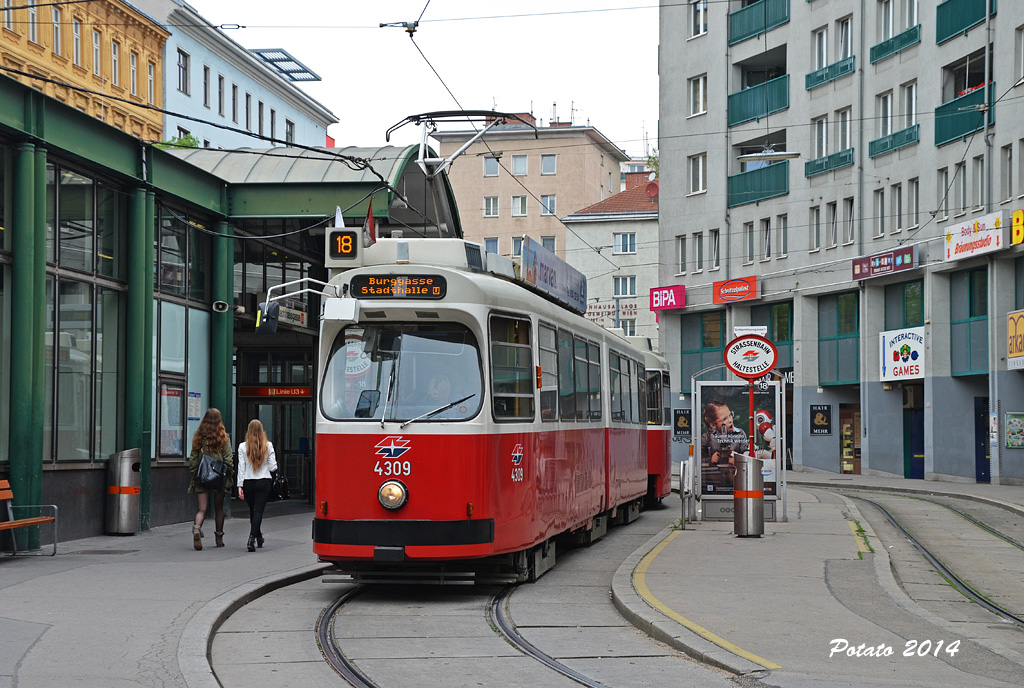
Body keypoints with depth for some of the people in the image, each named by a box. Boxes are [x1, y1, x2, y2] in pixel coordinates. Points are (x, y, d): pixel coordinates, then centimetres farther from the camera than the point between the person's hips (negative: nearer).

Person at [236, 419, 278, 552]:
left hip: (248, 483, 1)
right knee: (258, 511, -3)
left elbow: (241, 468, -3)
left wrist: (240, 486, 0)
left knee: (253, 511, 17)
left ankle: (259, 537, 30)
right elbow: (272, 467, -3)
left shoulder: (242, 447, -3)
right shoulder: (268, 446, -4)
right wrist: (274, 465, 20)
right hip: (264, 482, -1)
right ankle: (252, 539, -19)